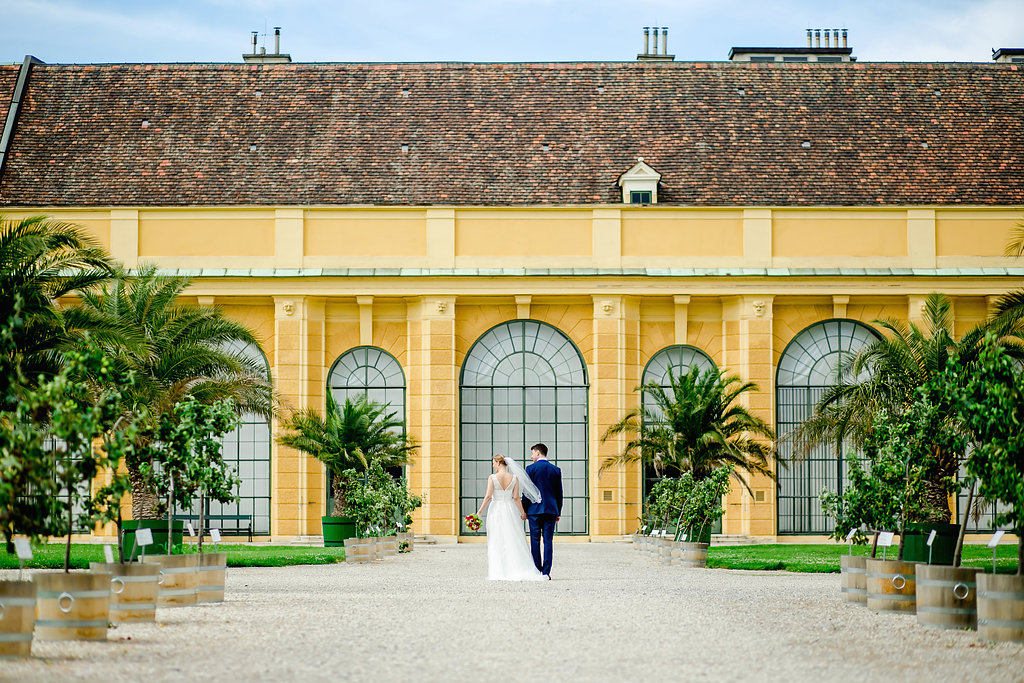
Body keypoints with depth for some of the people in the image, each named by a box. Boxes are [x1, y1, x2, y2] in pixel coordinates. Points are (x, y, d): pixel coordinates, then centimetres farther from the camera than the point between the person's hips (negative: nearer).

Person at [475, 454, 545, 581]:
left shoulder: (492, 478, -9)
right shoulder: (514, 478, -2)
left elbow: (488, 497, -12)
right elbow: (516, 497, -3)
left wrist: (480, 512, -6)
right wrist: (523, 512, 6)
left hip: (496, 510, -2)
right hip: (510, 510, 2)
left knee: (496, 542, 4)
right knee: (514, 542, 7)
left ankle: (498, 573, 1)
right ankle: (520, 570, 1)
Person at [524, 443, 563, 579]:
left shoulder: (531, 469, -3)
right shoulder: (556, 470, 7)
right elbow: (559, 493, 10)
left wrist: (523, 511, 3)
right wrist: (558, 512, 16)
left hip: (534, 510, -3)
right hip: (551, 510, 3)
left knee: (535, 541, 2)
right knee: (548, 541, 1)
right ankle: (546, 572, -3)